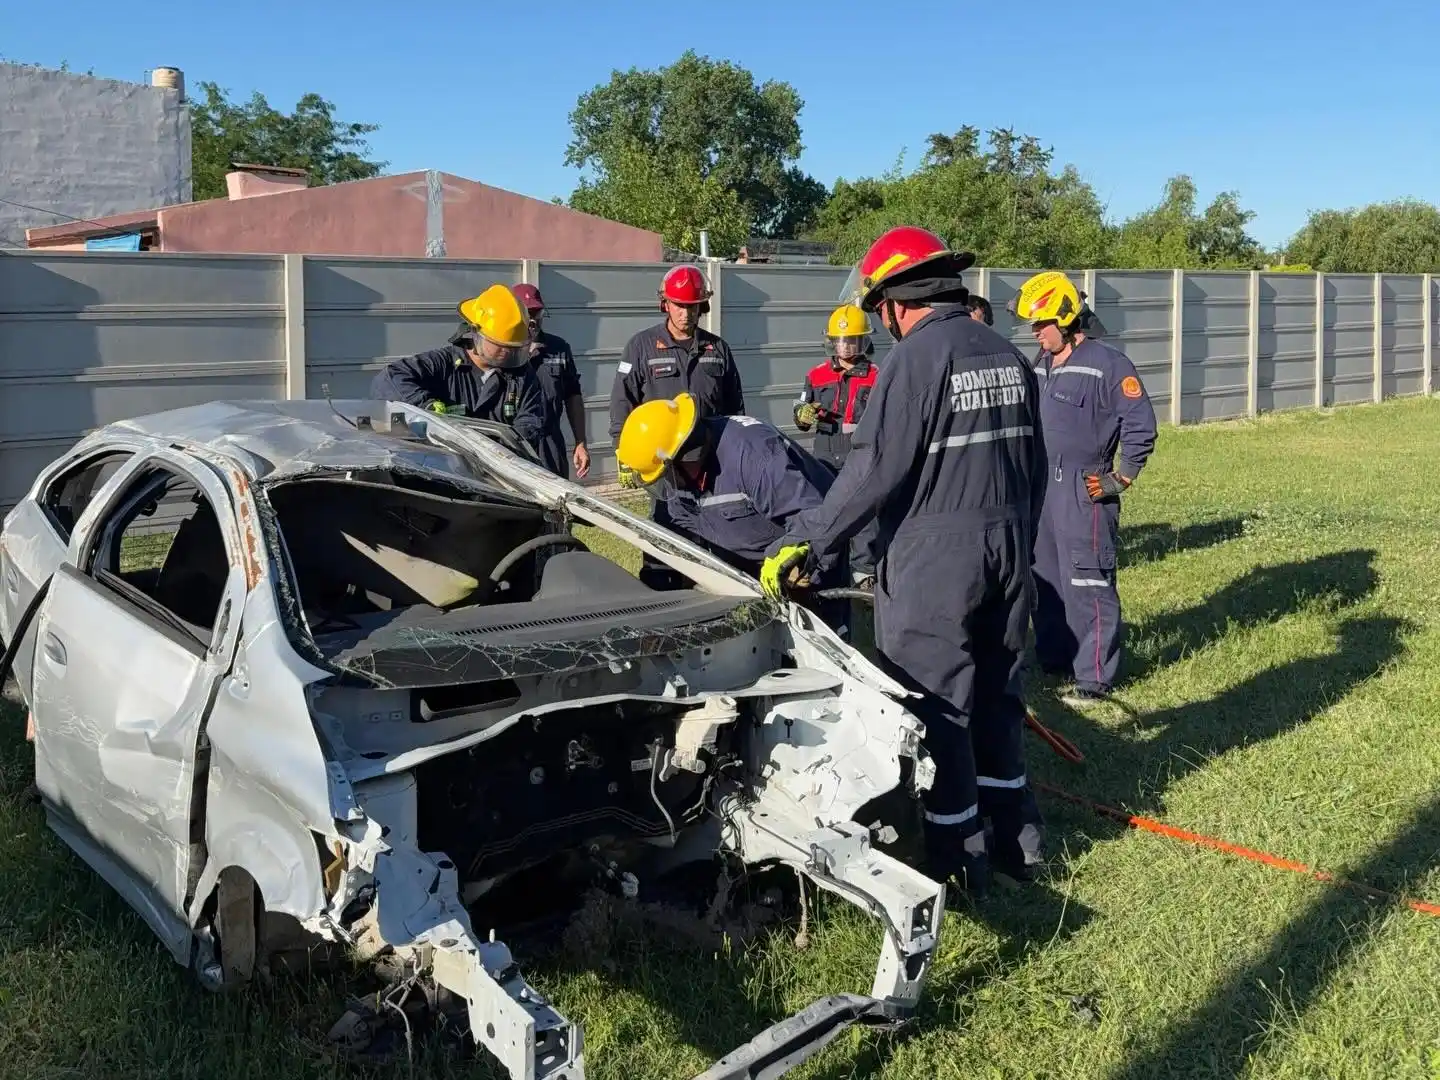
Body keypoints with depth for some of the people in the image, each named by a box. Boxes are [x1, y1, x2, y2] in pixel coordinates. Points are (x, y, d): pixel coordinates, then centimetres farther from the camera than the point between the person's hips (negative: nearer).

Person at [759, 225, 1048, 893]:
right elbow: (1034, 464, 16)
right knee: (996, 693, 18)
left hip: (933, 560, -8)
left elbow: (875, 470, -21)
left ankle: (958, 858, 12)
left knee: (937, 706, 3)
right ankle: (1017, 838, 28)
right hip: (1007, 551, 8)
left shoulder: (916, 357, -14)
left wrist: (804, 541, -17)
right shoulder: (1007, 356, 10)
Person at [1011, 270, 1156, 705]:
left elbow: (1141, 425, -11)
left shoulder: (1108, 363, -11)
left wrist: (1121, 479, -9)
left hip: (1085, 492, -8)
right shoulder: (1042, 364, 12)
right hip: (1042, 489, 8)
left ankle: (1094, 678, 2)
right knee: (1045, 580, 15)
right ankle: (1053, 659, 29)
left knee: (1088, 584, -5)